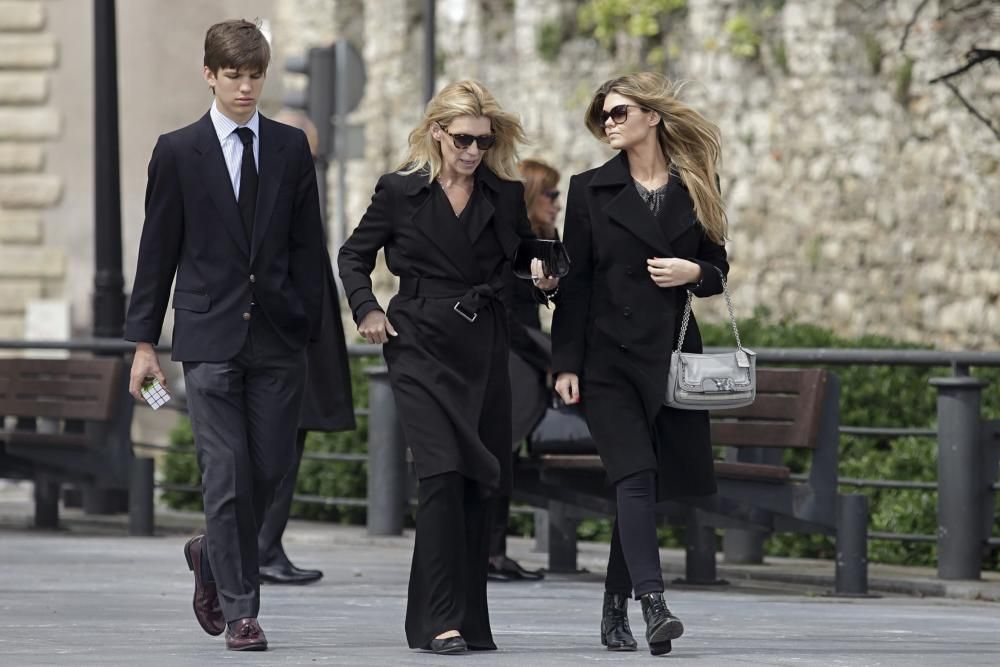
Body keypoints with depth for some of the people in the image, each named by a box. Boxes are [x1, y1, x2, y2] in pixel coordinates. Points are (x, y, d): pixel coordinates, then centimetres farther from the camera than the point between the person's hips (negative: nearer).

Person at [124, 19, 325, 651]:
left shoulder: (291, 148, 8)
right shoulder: (178, 152, 2)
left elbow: (307, 245, 10)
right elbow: (157, 250, 4)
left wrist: (309, 327, 4)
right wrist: (144, 340, 2)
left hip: (278, 337, 2)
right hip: (211, 337, -2)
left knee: (270, 467, 2)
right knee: (227, 473, -7)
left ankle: (213, 556, 31)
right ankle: (240, 611, -2)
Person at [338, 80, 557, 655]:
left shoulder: (506, 195, 7)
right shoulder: (401, 191, 1)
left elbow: (528, 258, 18)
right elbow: (354, 255, 11)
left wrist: (543, 276, -4)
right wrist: (366, 309, -3)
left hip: (486, 349, 4)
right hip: (423, 348, -4)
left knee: (481, 483, 3)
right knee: (443, 473, -16)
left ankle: (471, 621, 11)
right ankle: (440, 622, -17)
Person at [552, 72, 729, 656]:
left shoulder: (697, 187, 8)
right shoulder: (591, 190, 3)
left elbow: (718, 267, 16)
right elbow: (575, 280, 1)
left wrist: (695, 272, -8)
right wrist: (566, 363, -4)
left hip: (671, 356, 3)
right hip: (609, 358, -3)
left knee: (646, 487, 7)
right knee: (635, 476, -17)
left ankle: (616, 613, 18)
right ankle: (653, 605, -27)